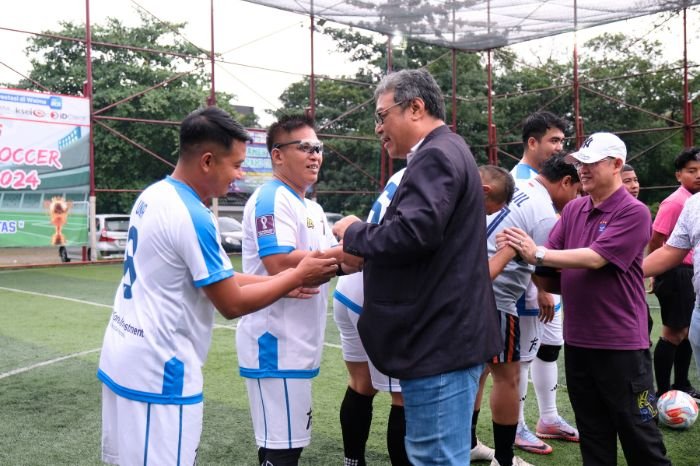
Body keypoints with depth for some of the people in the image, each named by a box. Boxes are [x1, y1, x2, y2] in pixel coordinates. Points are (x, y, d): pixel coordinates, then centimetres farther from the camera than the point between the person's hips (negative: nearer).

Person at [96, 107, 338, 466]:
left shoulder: (153, 196, 5)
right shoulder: (192, 217, -22)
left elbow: (212, 279, 10)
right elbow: (232, 304, -15)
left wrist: (282, 283, 9)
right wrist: (298, 276, -4)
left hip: (123, 358, 9)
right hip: (157, 370, -9)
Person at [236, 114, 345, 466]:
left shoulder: (312, 208, 16)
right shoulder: (271, 199, -14)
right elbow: (280, 265, -25)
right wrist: (343, 251, -18)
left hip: (296, 343, 10)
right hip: (276, 343, -9)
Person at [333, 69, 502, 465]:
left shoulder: (436, 156, -14)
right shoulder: (443, 153, 20)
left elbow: (414, 233, -29)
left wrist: (355, 233, -11)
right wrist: (366, 253, 10)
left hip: (440, 339, -11)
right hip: (445, 334, 11)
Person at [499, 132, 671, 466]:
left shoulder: (633, 212, -11)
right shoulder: (573, 209, 8)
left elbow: (595, 258, -22)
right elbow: (551, 261, 5)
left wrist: (537, 254, -19)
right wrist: (522, 251, -15)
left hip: (621, 342, -6)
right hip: (577, 340, 6)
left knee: (638, 434, 7)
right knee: (592, 435, 18)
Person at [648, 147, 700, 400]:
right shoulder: (675, 202, -16)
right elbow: (655, 242, -15)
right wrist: (658, 275, -9)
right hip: (676, 273, -8)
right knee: (673, 333, -3)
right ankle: (662, 393, 6)